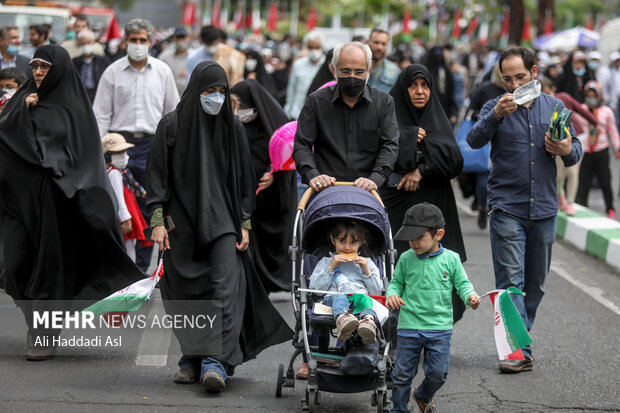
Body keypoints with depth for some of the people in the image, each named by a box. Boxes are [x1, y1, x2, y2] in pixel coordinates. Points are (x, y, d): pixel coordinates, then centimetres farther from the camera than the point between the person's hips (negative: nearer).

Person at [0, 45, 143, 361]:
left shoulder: (74, 106, 3)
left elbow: (86, 156, -3)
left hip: (54, 200, -3)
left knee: (49, 263, -3)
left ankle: (43, 337, 2)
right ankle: (37, 323, 21)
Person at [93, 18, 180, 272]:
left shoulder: (162, 71, 8)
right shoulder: (113, 72, 3)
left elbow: (173, 112, 13)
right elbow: (101, 114, 4)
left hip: (152, 144, 1)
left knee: (148, 208, 2)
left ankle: (142, 266, 10)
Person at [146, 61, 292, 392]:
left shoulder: (232, 128, 7)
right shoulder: (172, 125, 0)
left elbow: (244, 179, 11)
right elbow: (158, 174, 0)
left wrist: (245, 223, 5)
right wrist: (157, 220, -7)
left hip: (221, 219, 1)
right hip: (182, 220, -1)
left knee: (226, 284, -14)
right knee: (185, 292, 2)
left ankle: (217, 360, -20)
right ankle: (191, 358, 15)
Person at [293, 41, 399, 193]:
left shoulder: (384, 102, 10)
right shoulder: (316, 101, 9)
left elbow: (390, 146, 3)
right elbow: (301, 145, 6)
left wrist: (375, 179, -14)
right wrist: (312, 175, -13)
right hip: (325, 192, -1)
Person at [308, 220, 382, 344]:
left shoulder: (367, 262, 30)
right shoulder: (325, 262, 27)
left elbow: (377, 292, 20)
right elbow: (315, 289, 11)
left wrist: (366, 271, 8)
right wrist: (331, 267, 6)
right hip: (332, 296, -1)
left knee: (364, 299, -36)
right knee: (338, 297, -38)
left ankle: (368, 321, -69)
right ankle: (342, 318, -72)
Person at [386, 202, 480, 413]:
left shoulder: (451, 259, -3)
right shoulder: (406, 259, 1)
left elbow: (462, 283, 2)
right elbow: (396, 282, 10)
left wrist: (470, 295, -18)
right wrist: (392, 294, -11)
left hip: (440, 327, -1)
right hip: (409, 325, 1)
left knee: (438, 373, 4)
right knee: (402, 373, 5)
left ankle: (423, 396, 35)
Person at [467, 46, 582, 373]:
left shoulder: (555, 107, 11)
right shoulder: (495, 107, 2)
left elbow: (575, 148, 12)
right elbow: (474, 140, -14)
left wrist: (568, 150, -12)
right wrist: (496, 115, -31)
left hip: (544, 208, 3)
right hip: (506, 208, -3)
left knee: (535, 283, 10)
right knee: (511, 281, -11)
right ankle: (520, 349, -13)